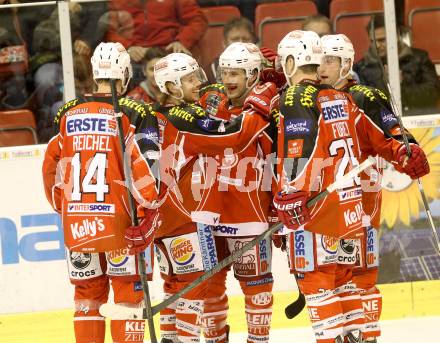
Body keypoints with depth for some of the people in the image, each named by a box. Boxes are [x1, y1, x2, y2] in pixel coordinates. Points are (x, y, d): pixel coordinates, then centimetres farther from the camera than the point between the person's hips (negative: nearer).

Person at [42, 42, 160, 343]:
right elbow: (145, 166, -14)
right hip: (119, 222, -4)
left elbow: (51, 166, 13)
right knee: (129, 292, 3)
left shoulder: (69, 113, 8)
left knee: (88, 292, 13)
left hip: (76, 224, 4)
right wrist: (148, 215, -7)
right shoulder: (134, 113, -6)